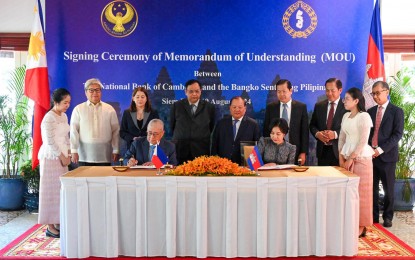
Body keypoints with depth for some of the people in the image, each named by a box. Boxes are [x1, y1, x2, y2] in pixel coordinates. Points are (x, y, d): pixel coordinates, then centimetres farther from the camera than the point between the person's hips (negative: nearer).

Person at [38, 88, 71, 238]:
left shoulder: (64, 116, 10)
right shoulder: (49, 118, -15)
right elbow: (50, 142, -17)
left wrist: (67, 154, 7)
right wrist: (62, 156, -12)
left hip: (62, 155, 8)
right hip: (51, 157, -8)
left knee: (61, 188, 9)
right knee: (51, 188, -3)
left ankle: (57, 222, 19)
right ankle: (50, 226, 4)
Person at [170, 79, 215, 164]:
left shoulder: (209, 107, 6)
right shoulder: (177, 106, 7)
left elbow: (212, 128, 13)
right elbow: (172, 126, 15)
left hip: (201, 151, 0)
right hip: (180, 150, 1)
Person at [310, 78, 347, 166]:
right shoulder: (319, 106, 10)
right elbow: (312, 125, 13)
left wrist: (335, 134, -20)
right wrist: (317, 133, -8)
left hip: (339, 150, -3)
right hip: (322, 150, 4)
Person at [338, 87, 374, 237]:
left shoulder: (364, 116, -11)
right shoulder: (346, 116, 10)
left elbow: (363, 142, -15)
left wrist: (351, 158, -14)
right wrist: (341, 158, 3)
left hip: (360, 158, -6)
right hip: (347, 157, 6)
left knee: (360, 191, 1)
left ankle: (361, 226, 11)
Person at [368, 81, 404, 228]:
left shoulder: (396, 111, -1)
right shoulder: (370, 111, 12)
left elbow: (398, 134, -9)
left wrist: (380, 149, -16)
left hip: (387, 155, -3)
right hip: (370, 155, 4)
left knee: (388, 189, 6)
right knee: (372, 188, 6)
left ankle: (387, 217, 21)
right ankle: (373, 217, 18)